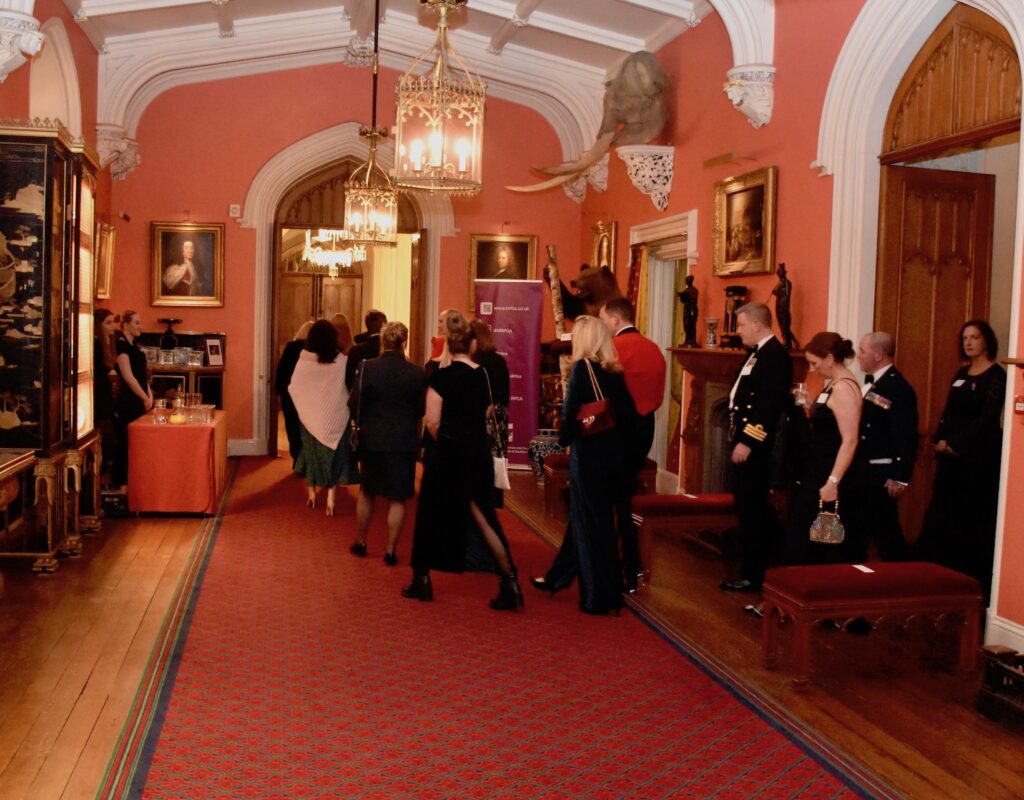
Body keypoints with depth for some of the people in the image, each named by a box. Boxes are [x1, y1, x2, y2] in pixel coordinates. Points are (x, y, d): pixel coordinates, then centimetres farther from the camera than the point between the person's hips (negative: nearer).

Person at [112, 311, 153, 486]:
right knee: (127, 441, -3)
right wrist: (146, 398, -13)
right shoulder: (121, 344, -12)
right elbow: (128, 376, -17)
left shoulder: (135, 345, 14)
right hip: (129, 401, -8)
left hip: (140, 400, 8)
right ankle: (122, 482, 5)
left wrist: (149, 394, 3)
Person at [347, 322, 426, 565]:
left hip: (372, 439, 1)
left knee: (367, 492, 20)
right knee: (397, 498, 8)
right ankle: (390, 550, 11)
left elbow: (354, 405, -7)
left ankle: (360, 542, 29)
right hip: (404, 441, -1)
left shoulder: (367, 368, -11)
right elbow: (421, 410, -1)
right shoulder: (417, 373, -9)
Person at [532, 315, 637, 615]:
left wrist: (564, 439, 2)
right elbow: (629, 414, 4)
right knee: (581, 518, 19)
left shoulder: (582, 367, -12)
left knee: (591, 524, 3)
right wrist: (620, 446, 12)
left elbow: (570, 411, -15)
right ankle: (557, 577, 34)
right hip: (613, 457, 7)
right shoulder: (615, 371, 5)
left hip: (588, 457, -7)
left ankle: (600, 597, 10)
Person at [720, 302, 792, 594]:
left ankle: (752, 576, 5)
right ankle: (753, 571, 23)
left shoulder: (774, 355, -15)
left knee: (751, 511, -3)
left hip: (754, 447, -10)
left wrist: (747, 443, -23)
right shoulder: (759, 353, 16)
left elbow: (768, 404, -22)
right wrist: (739, 439, 13)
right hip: (745, 442, 10)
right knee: (750, 510, 14)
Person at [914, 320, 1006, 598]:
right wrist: (940, 439, -2)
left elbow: (987, 419, -14)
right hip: (951, 456, 7)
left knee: (974, 521, -2)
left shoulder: (996, 376, -7)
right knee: (941, 516, 6)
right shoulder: (961, 374, 15)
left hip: (980, 457, -7)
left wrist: (955, 444, -14)